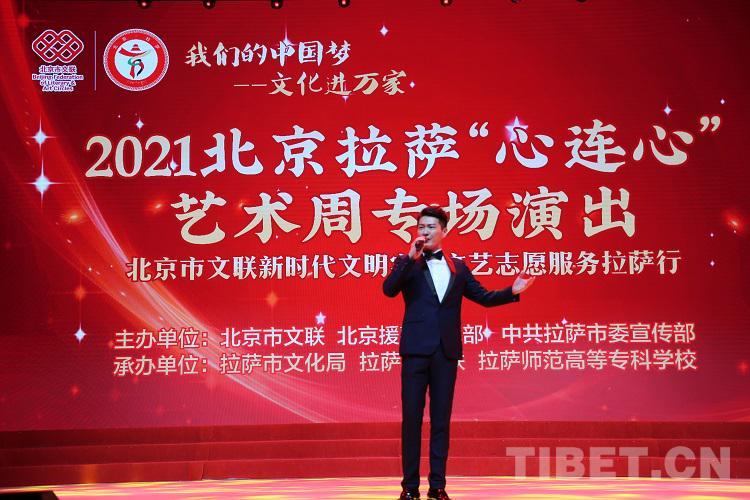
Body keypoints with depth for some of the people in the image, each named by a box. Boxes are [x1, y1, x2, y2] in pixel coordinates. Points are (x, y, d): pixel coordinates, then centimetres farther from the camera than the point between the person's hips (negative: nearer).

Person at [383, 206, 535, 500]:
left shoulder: (458, 268, 15)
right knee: (412, 418, -1)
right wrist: (411, 258, -16)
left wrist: (512, 292, 0)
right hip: (416, 349, -2)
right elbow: (389, 289, -11)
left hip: (447, 351, 2)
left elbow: (483, 297, 15)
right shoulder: (407, 262, 6)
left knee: (441, 420, 5)